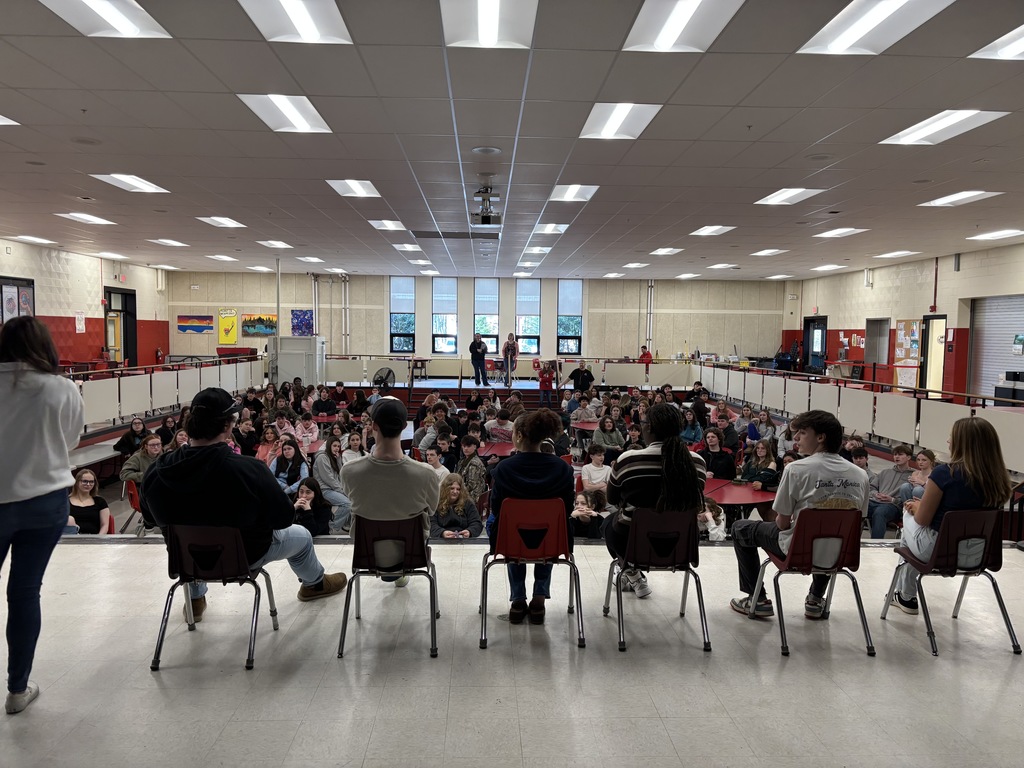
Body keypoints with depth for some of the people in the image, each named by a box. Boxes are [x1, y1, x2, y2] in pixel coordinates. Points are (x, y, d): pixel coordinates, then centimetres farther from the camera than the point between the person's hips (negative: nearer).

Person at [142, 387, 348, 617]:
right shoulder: (249, 469, -35)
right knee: (301, 535, 25)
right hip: (245, 555, -3)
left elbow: (151, 517, -1)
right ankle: (315, 583, 50)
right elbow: (284, 518, -22)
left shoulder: (156, 472, -22)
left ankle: (195, 600, 55)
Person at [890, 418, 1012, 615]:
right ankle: (906, 595, 38)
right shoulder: (999, 478, -5)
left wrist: (916, 506, 7)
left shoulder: (944, 473, -22)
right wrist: (923, 505, 14)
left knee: (909, 514, 24)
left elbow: (922, 520, -14)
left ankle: (906, 596, 34)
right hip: (979, 555, 5)